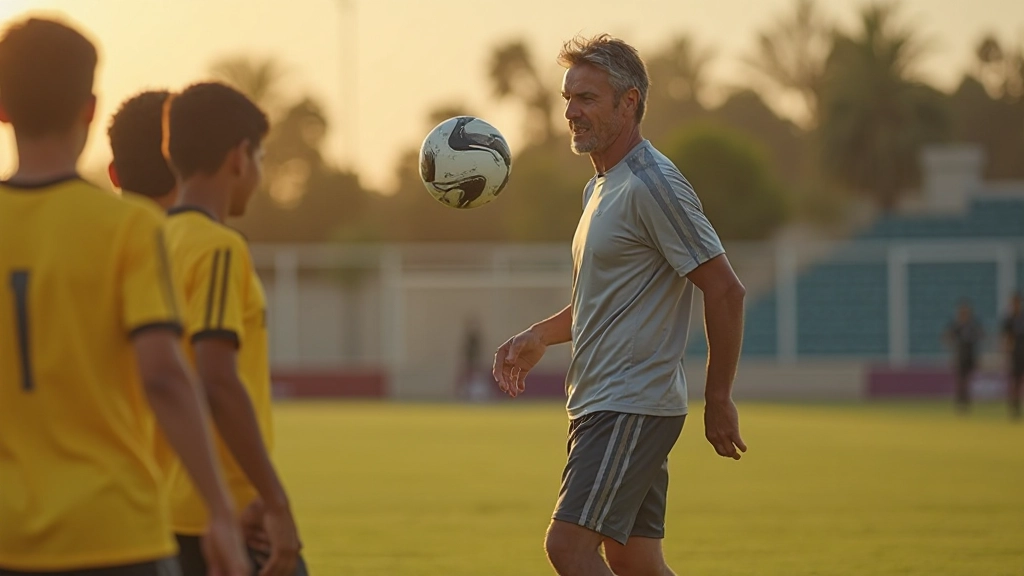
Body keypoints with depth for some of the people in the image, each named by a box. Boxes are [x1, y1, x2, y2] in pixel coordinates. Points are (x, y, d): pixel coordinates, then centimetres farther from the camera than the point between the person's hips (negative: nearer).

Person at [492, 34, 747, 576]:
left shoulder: (652, 187, -14)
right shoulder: (600, 187, 17)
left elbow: (725, 290, -16)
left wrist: (718, 399, -13)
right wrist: (537, 337, 15)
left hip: (632, 406, -10)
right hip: (601, 405, 10)